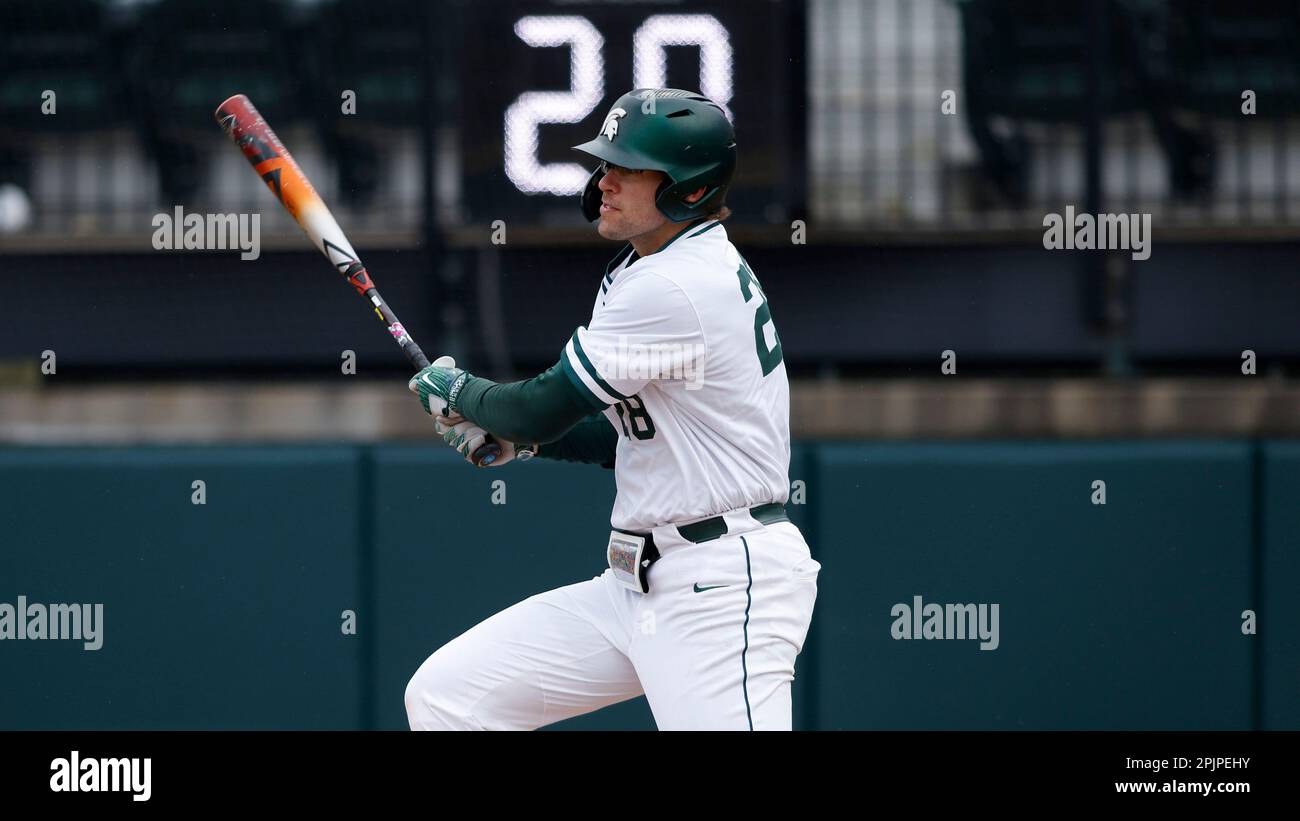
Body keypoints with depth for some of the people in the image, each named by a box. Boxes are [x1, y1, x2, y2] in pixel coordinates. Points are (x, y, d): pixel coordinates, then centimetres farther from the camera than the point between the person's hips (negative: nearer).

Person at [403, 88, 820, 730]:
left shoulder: (676, 287, -18)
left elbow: (541, 409, -13)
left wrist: (458, 394, 8)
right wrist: (510, 435, 9)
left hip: (723, 590, -10)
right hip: (640, 583, 10)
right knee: (444, 695, 5)